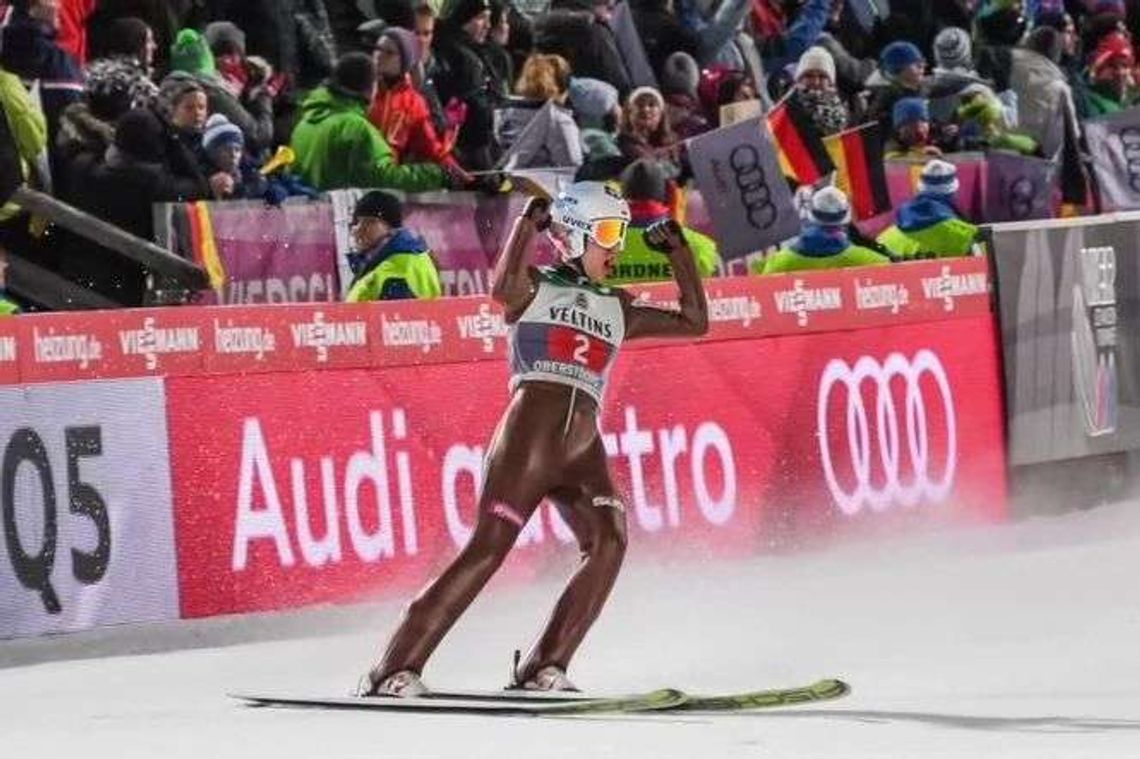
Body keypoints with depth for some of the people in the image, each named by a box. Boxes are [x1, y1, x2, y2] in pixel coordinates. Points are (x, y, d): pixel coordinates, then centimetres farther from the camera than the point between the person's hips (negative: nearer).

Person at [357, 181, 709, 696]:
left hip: (583, 447, 5)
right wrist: (530, 222, -6)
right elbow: (503, 289, -13)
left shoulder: (618, 311, 26)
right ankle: (395, 669, -13)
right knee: (488, 549, -15)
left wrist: (678, 251, 23)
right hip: (530, 428, -5)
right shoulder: (535, 290, 11)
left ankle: (543, 668, -17)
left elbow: (694, 322, 28)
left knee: (609, 538, -21)